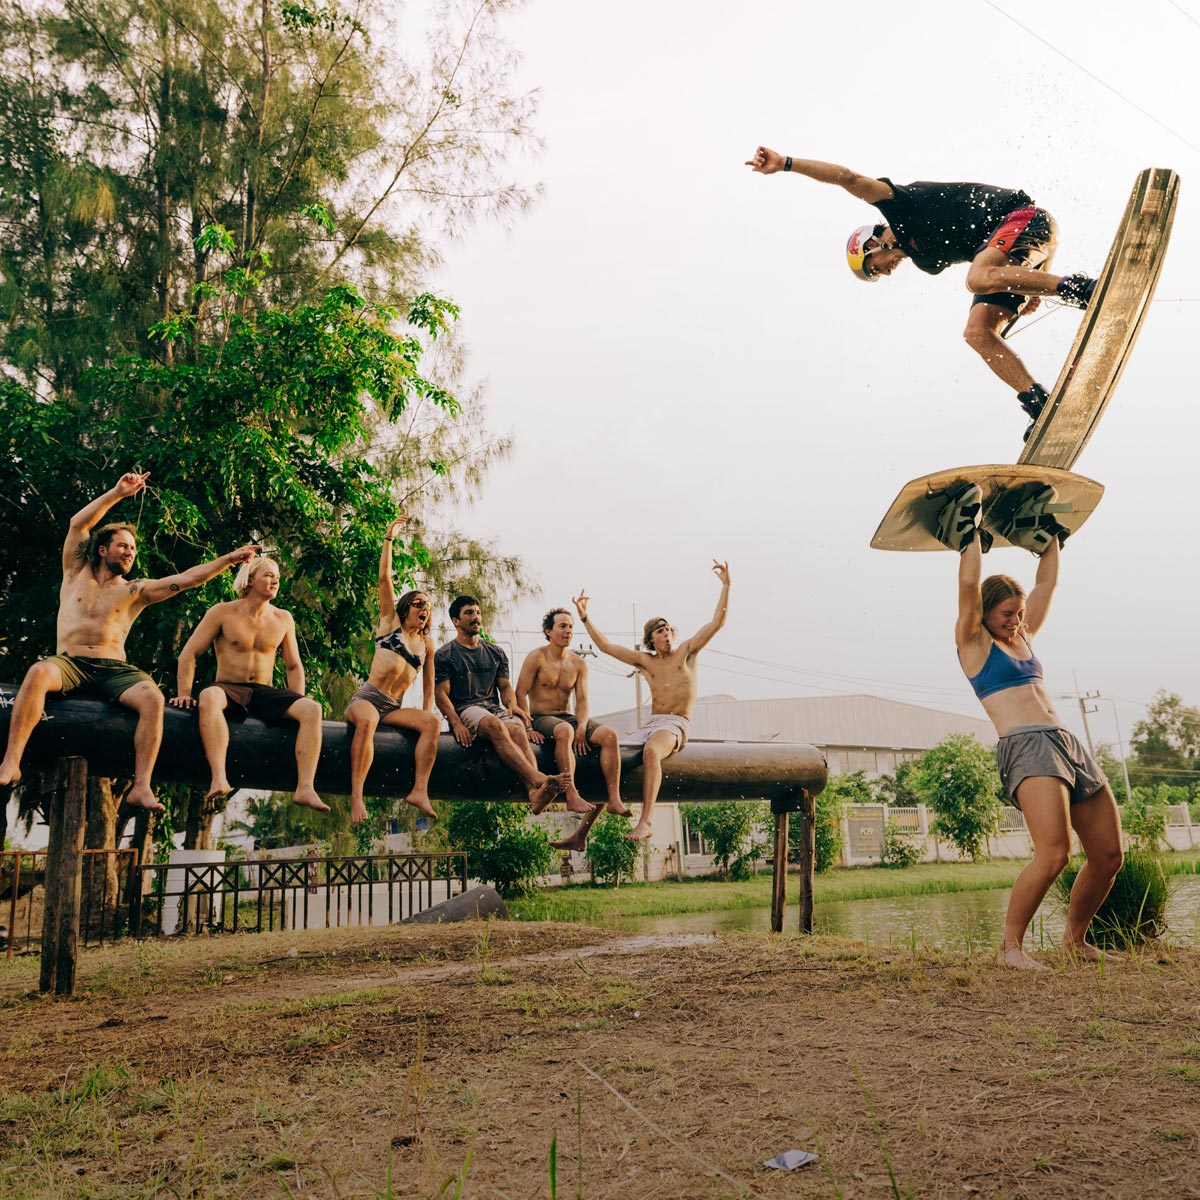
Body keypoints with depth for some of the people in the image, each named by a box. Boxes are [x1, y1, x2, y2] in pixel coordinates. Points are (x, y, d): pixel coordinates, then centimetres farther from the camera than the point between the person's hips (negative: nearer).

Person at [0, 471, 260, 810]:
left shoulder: (136, 591, 15)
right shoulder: (77, 575, 17)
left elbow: (186, 579, 7)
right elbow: (77, 524, 8)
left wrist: (230, 559, -2)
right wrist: (118, 493, 2)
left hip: (113, 669, 1)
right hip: (69, 664, 0)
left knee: (153, 697, -30)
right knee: (38, 672, -36)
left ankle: (141, 787, -36)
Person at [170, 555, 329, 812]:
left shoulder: (283, 619, 10)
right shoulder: (223, 613, 0)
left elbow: (294, 666, 16)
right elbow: (189, 654, -1)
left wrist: (298, 705, 3)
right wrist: (184, 693, -13)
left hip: (265, 694, 3)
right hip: (229, 690, -3)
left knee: (312, 708, -24)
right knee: (209, 697, -40)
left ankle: (305, 788, -35)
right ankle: (219, 779, -52)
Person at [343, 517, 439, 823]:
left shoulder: (427, 643, 19)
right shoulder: (390, 622, 11)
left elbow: (428, 683, 23)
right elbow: (384, 578, 6)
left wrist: (426, 711, 8)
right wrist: (389, 539, 5)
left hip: (394, 707, 4)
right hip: (367, 697, -4)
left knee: (433, 722, -25)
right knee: (366, 721, -39)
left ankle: (420, 790, -32)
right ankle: (356, 797, -45)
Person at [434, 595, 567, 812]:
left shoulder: (496, 653, 24)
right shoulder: (445, 655, 10)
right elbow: (441, 693, 0)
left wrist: (512, 705, -5)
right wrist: (456, 723, -17)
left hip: (495, 708, 4)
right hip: (465, 710, -4)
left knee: (518, 730, -32)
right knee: (495, 725, -39)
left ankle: (535, 793, -56)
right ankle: (538, 778, -56)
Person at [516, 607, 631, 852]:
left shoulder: (578, 664, 12)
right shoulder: (537, 658, -3)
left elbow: (582, 701, 6)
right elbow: (520, 695, -8)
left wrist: (581, 728, -14)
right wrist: (527, 728, -21)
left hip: (568, 718, 5)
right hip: (541, 718, -5)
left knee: (609, 734, -21)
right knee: (564, 730, -40)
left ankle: (614, 799, -28)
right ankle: (572, 795, -41)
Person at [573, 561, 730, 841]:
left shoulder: (687, 651, 8)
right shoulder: (645, 661, 17)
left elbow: (717, 621, 2)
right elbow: (606, 646, 17)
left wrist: (726, 584, -4)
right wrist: (584, 617, 14)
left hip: (677, 724, -6)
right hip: (650, 723, 6)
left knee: (651, 751, -37)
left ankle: (646, 821, -44)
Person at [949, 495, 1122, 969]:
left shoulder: (1023, 639, 23)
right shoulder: (974, 643, 5)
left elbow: (1046, 583, 31)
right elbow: (969, 584, -6)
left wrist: (1051, 535, 32)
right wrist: (970, 529, 1)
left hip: (1068, 744, 8)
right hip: (1025, 747, -8)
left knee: (1108, 856, 6)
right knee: (1053, 854, -24)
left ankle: (1075, 939, 24)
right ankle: (1011, 945, -10)